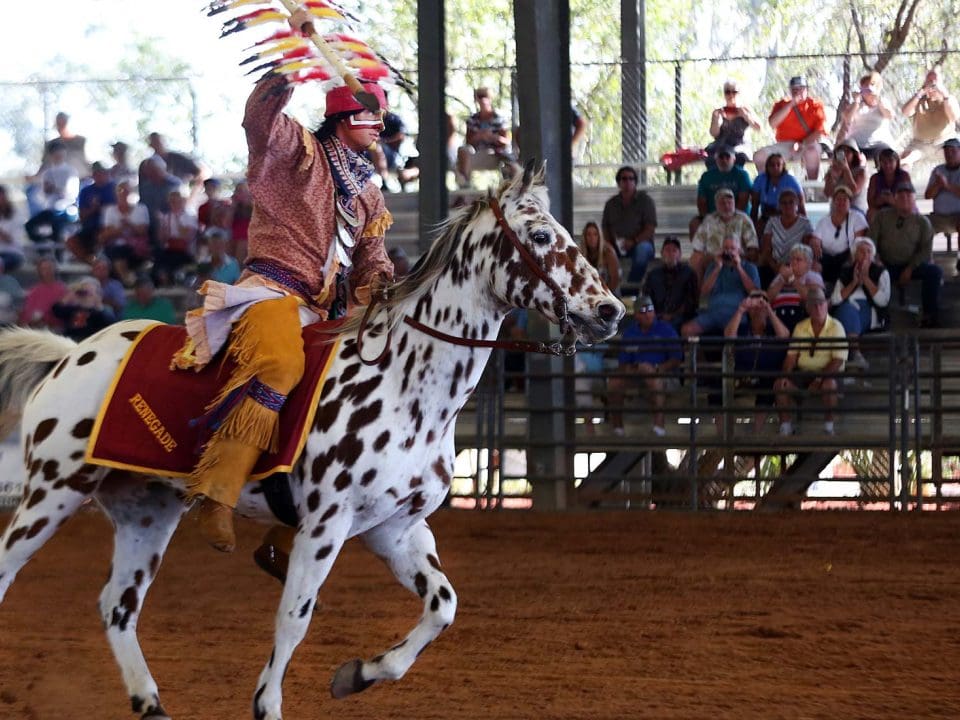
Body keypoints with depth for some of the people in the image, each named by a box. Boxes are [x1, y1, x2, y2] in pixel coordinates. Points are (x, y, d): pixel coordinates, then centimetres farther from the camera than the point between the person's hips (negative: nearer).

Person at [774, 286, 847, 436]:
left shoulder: (835, 327, -6)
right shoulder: (800, 327, 8)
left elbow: (838, 360, -12)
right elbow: (792, 355, 6)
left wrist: (820, 378, -22)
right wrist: (785, 376, -13)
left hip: (827, 373, -4)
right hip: (803, 372, 4)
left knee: (828, 384, -38)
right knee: (779, 384, -20)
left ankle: (829, 426, -20)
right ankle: (785, 427, -10)